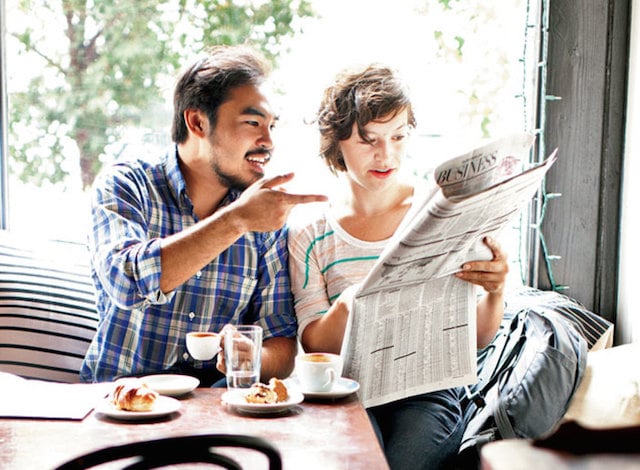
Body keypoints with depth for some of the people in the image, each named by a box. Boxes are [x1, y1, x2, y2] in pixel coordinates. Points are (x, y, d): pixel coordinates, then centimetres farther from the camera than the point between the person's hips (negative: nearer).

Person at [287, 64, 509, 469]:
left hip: (427, 391, 1)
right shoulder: (310, 236, 3)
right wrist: (346, 306, -24)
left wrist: (495, 291, -21)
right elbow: (313, 345, -2)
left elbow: (479, 337, 2)